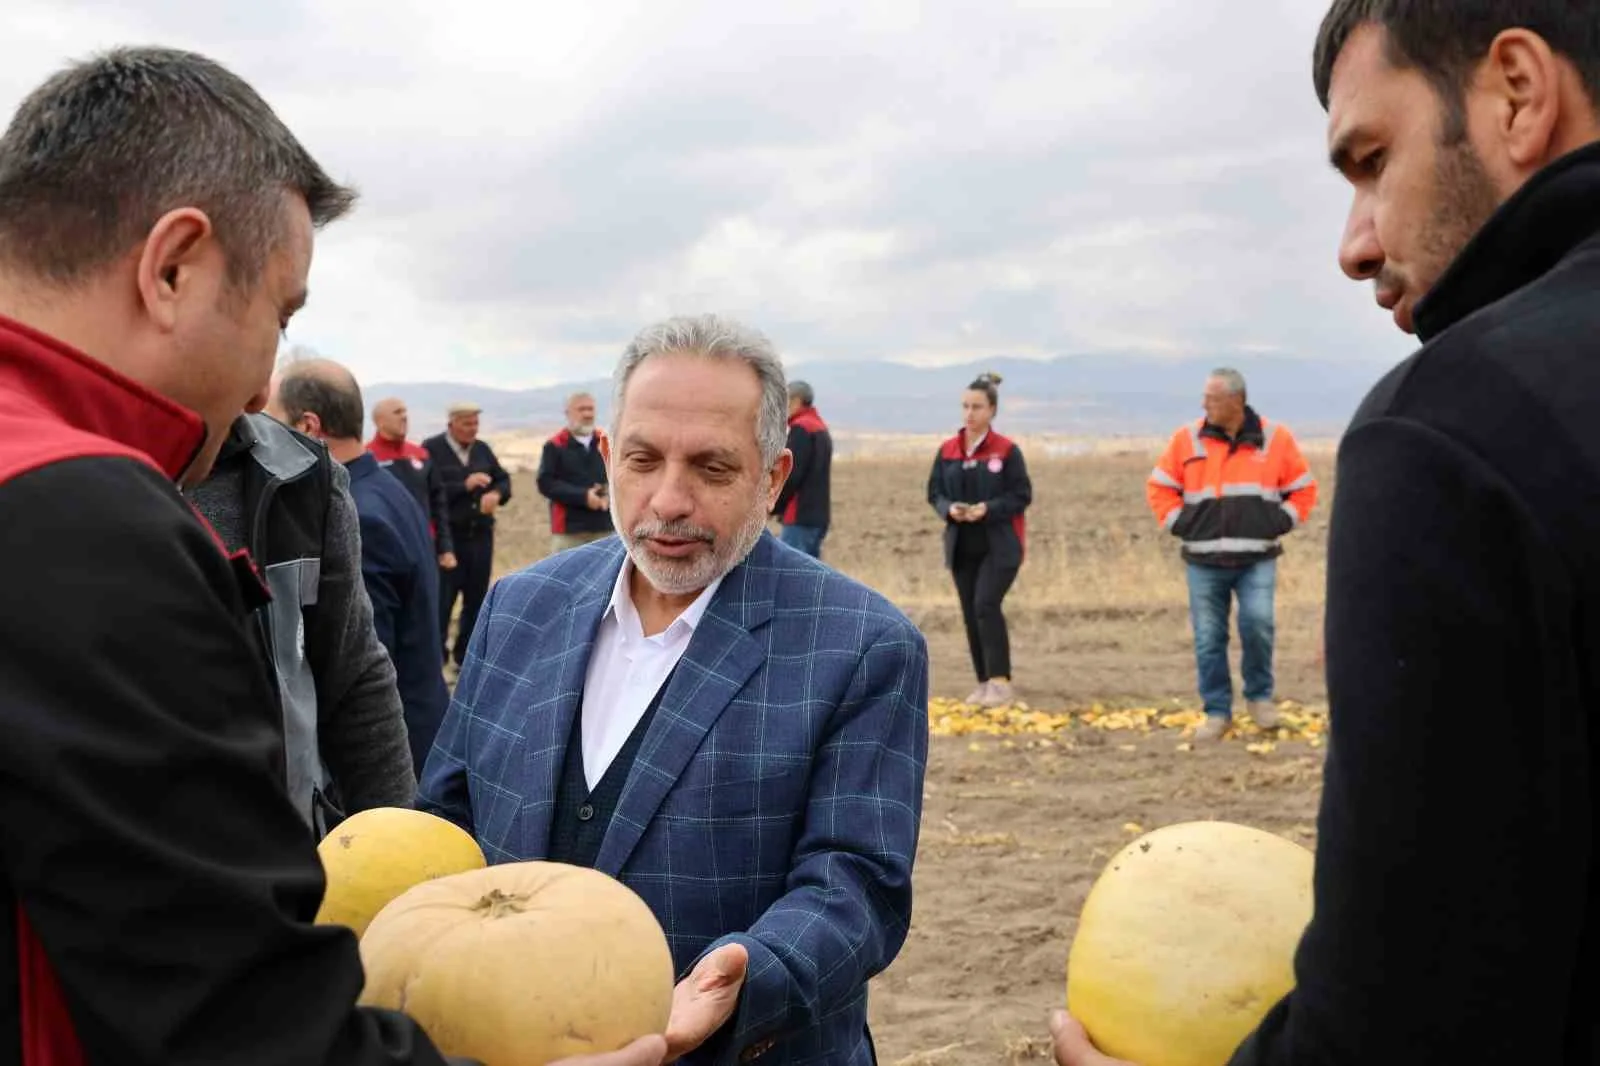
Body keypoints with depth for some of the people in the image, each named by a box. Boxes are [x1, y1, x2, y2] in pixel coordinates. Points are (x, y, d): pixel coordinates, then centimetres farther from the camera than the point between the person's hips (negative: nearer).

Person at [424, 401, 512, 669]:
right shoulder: (432, 449, -6)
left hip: (481, 535, 6)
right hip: (447, 536, -6)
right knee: (441, 600, -5)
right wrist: (465, 486, -19)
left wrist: (496, 494, -8)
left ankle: (466, 658, 22)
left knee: (476, 599, 11)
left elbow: (503, 479, 14)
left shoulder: (482, 449, 12)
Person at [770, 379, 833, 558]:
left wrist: (771, 506, -8)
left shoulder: (801, 428, -11)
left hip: (800, 517, -10)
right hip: (818, 517, 10)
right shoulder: (820, 428, 18)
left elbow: (791, 475, -18)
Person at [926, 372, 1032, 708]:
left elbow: (1022, 495, -7)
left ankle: (1000, 681, -12)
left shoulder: (1007, 450, -6)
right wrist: (949, 509, -13)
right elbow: (935, 493, 9)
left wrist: (988, 509, -21)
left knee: (986, 605, -18)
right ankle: (985, 681, 17)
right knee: (970, 613, 6)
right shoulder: (948, 450, 6)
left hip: (1000, 545, -5)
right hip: (961, 545, 5)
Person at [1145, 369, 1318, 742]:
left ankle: (1260, 695, 8)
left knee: (1258, 623, -17)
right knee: (1208, 639, 2)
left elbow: (1303, 488, 10)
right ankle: (1217, 712, 15)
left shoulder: (1275, 438, 1)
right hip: (1204, 560, 2)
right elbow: (1159, 487, 10)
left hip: (1257, 558, -1)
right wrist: (1178, 523, 0)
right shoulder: (1187, 439, 1)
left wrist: (1282, 522, -1)